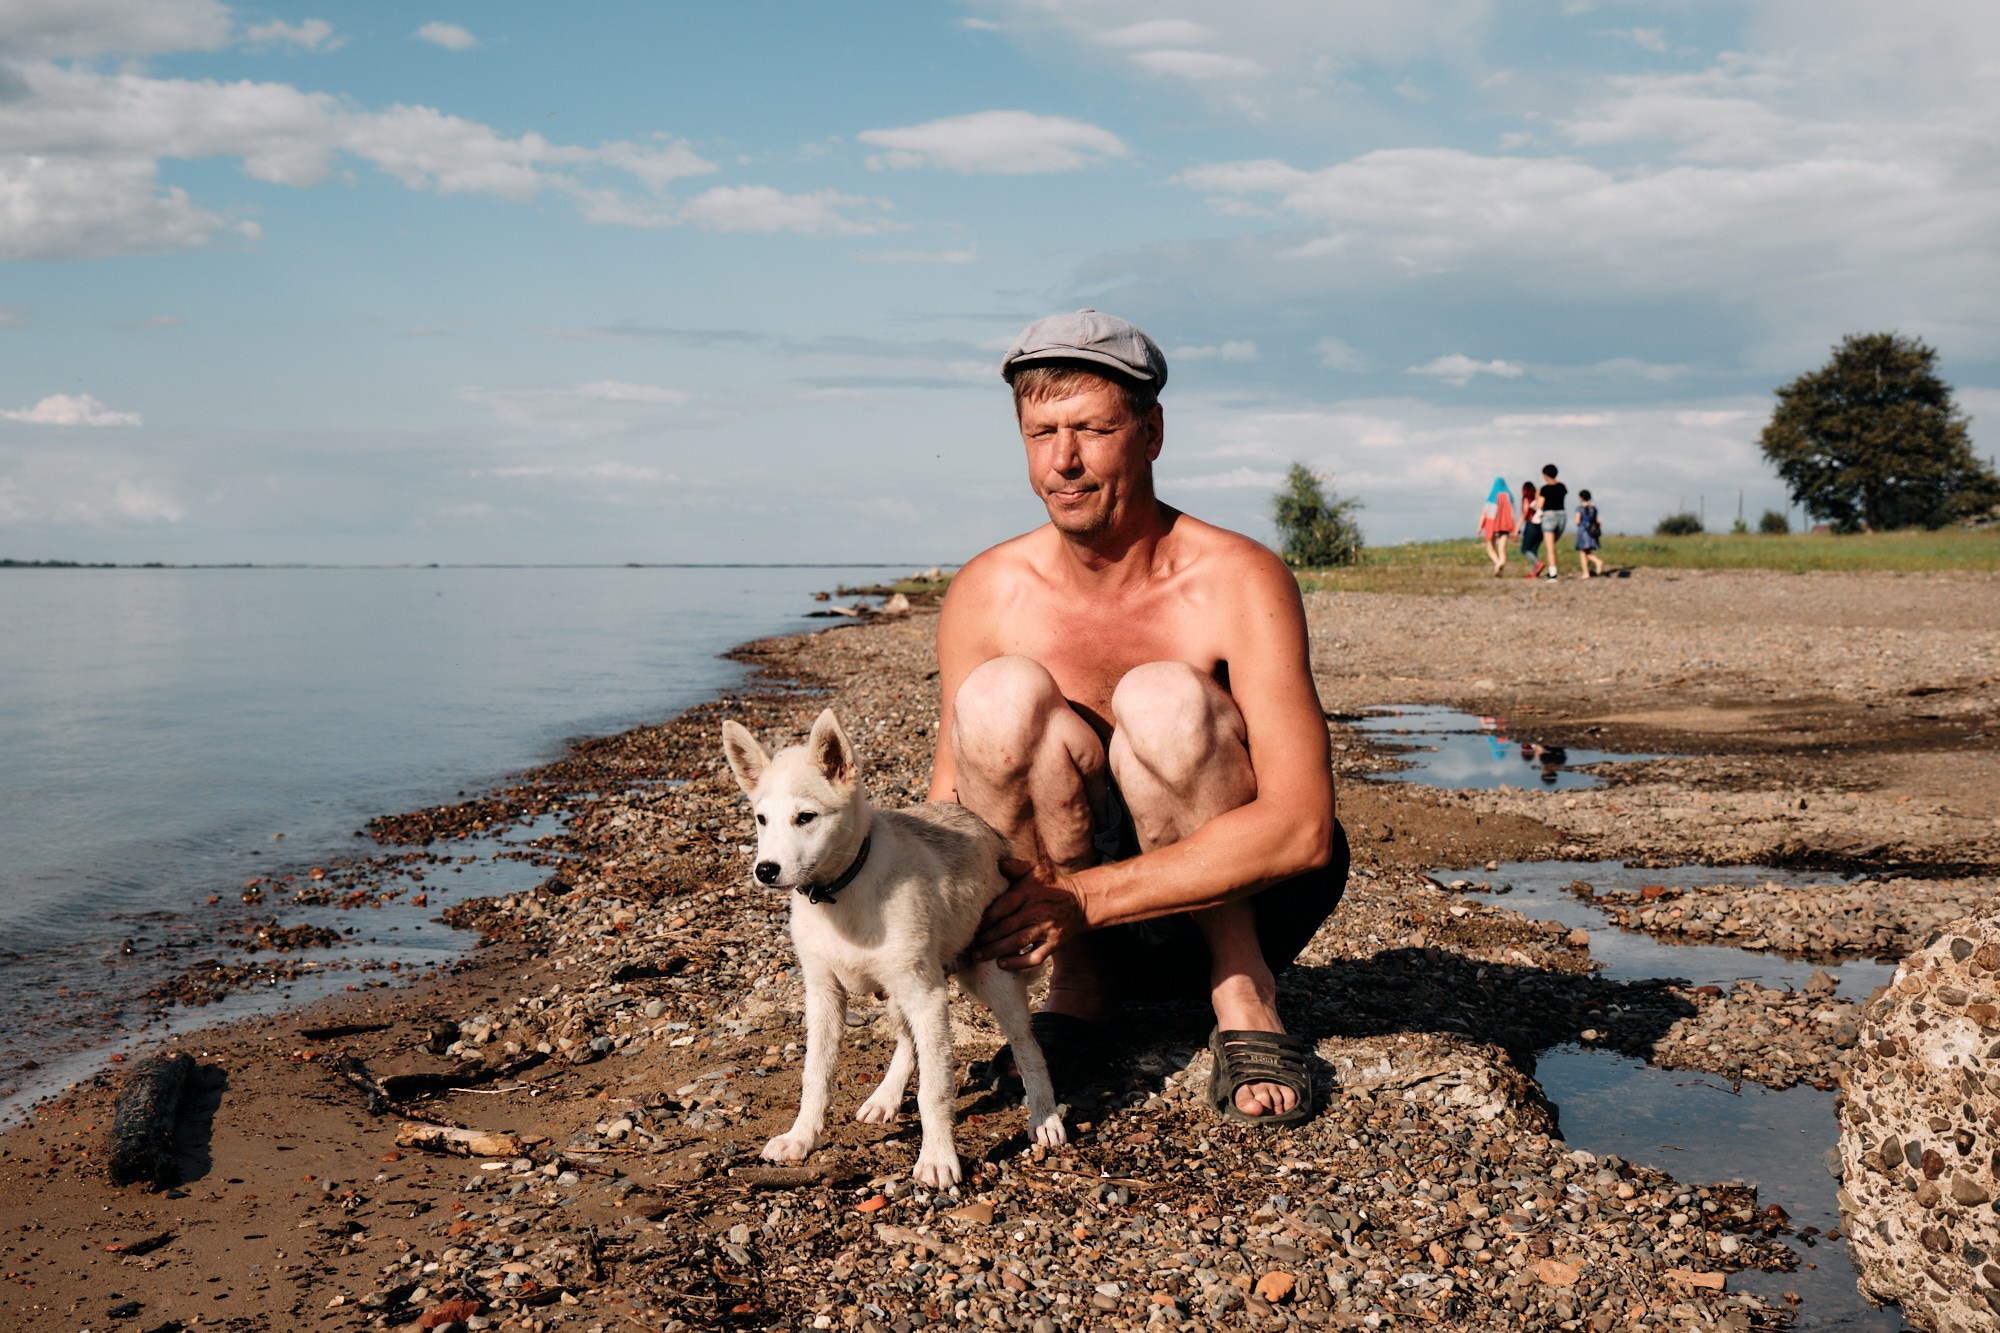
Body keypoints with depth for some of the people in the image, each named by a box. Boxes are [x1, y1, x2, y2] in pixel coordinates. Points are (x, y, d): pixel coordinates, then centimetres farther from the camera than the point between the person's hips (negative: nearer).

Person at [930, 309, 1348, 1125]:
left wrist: (1085, 895, -33)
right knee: (1001, 695, -25)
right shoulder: (986, 595, -9)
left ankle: (1243, 994, -12)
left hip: (1234, 895, -2)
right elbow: (951, 793, 1)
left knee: (1164, 700, -32)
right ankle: (1078, 980, -6)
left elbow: (1302, 829, -29)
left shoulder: (1238, 582, -20)